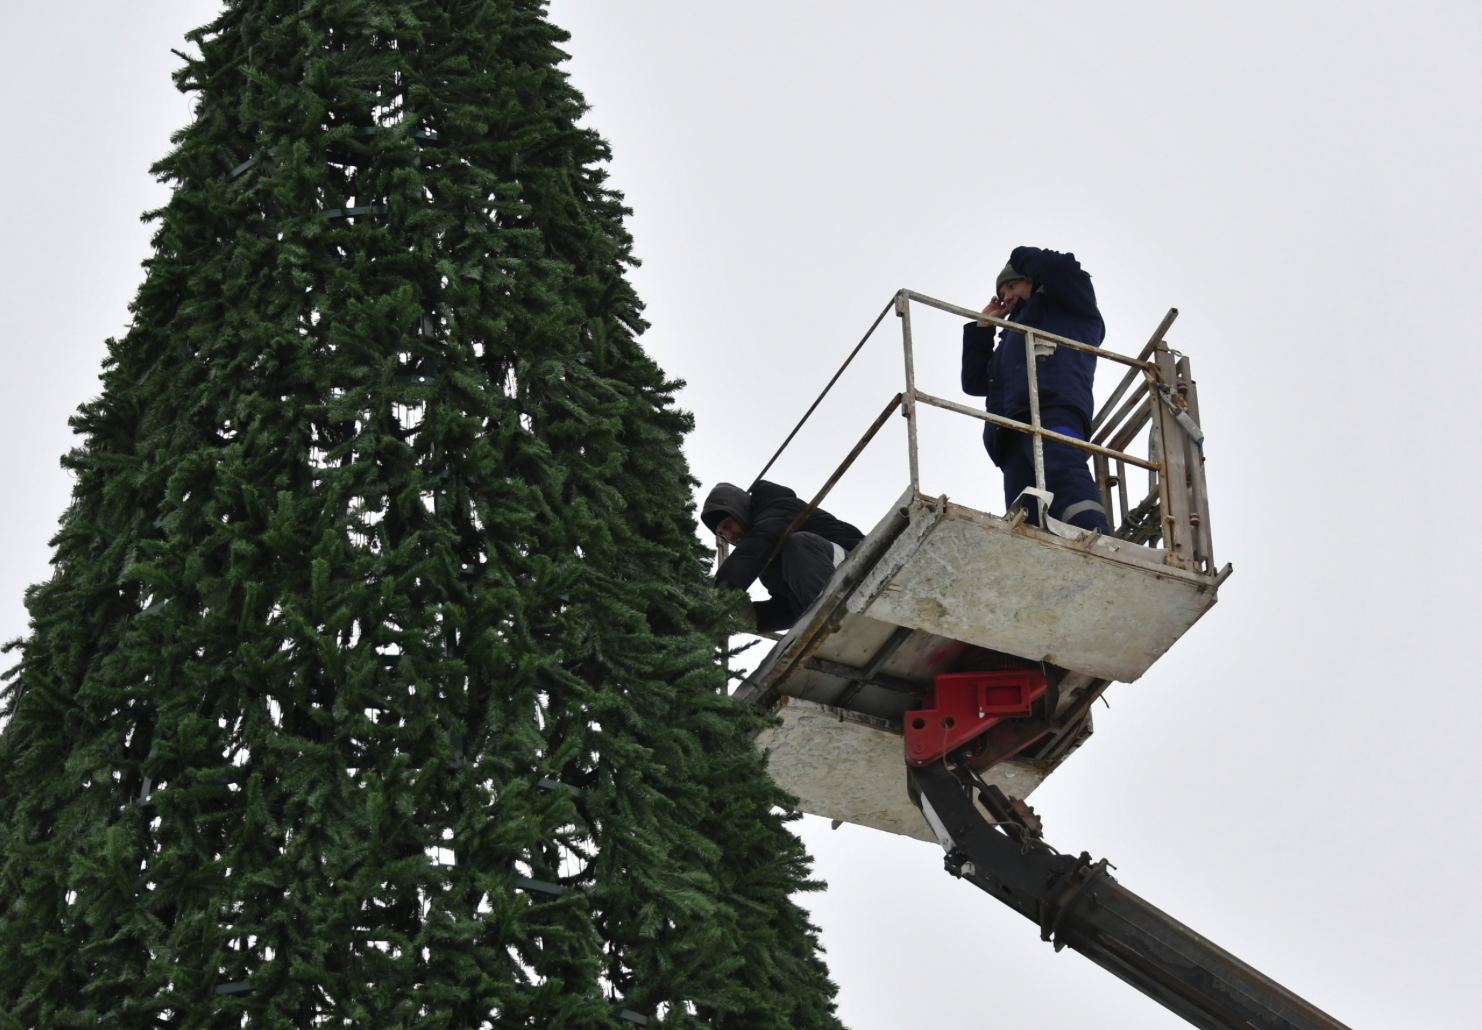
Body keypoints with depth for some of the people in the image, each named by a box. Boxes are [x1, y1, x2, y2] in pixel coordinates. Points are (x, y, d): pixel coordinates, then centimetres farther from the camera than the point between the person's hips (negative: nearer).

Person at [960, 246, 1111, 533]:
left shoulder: (1069, 305, 27)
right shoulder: (1012, 340, 47)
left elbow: (1058, 267, 7)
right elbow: (974, 383, 43)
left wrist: (1022, 258, 27)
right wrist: (983, 326, 42)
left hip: (1053, 406, -8)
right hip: (1014, 433, 8)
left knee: (1062, 470, -37)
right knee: (1026, 523, -17)